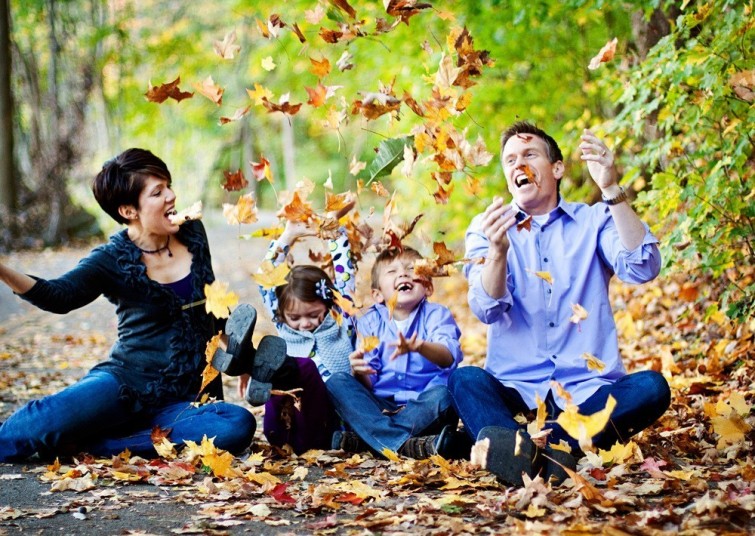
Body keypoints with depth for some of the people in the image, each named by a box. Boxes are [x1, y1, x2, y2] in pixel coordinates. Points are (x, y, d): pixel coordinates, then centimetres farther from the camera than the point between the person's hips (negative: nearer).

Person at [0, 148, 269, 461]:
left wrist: (233, 352, 19)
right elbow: (59, 296, -22)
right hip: (127, 381, -4)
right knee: (51, 418, -34)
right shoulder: (113, 260, -5)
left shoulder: (193, 234, 6)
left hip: (183, 398, 4)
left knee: (239, 427, -30)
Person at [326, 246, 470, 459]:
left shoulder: (436, 315, 1)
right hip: (382, 406, 3)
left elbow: (449, 357, -22)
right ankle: (409, 445, -39)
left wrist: (420, 347, -45)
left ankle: (363, 438, -30)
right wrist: (359, 373, -26)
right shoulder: (369, 322, 8)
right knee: (337, 383, -20)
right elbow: (366, 385, -1)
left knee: (444, 394, -33)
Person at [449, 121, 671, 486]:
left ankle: (539, 443, -43)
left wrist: (611, 189, -19)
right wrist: (497, 251, -30)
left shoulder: (593, 221, 9)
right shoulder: (486, 228, 9)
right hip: (516, 389, 0)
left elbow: (642, 268, -11)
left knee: (651, 387, -27)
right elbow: (486, 309, -9)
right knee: (464, 380, -29)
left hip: (589, 390, 1)